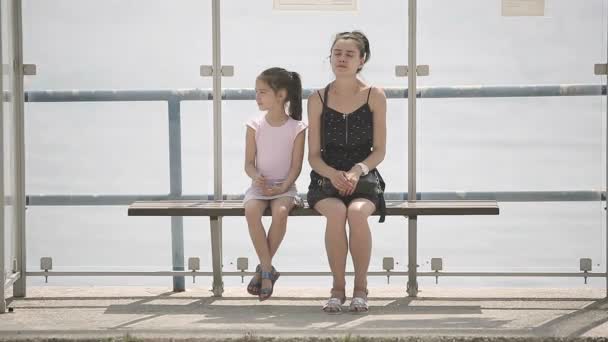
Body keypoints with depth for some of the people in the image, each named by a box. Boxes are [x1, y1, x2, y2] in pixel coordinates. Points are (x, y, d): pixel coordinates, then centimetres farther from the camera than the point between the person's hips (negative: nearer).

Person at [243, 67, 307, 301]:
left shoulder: (296, 128, -1)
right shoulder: (255, 126, 4)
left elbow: (296, 165, -5)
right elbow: (249, 163, 2)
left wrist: (283, 187, -21)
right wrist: (256, 177, -21)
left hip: (284, 187, -2)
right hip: (259, 186, 2)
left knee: (280, 211, -34)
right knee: (251, 211, -32)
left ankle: (263, 269, -18)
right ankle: (268, 270, -24)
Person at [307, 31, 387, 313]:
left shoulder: (374, 96, 3)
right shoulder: (318, 99, 5)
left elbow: (379, 151, 2)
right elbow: (313, 155, 4)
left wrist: (357, 171, -17)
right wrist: (333, 174, -17)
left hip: (364, 180, 0)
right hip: (326, 180, 1)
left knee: (357, 212, -34)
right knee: (336, 212, -34)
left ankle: (360, 287, -18)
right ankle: (338, 288, -20)